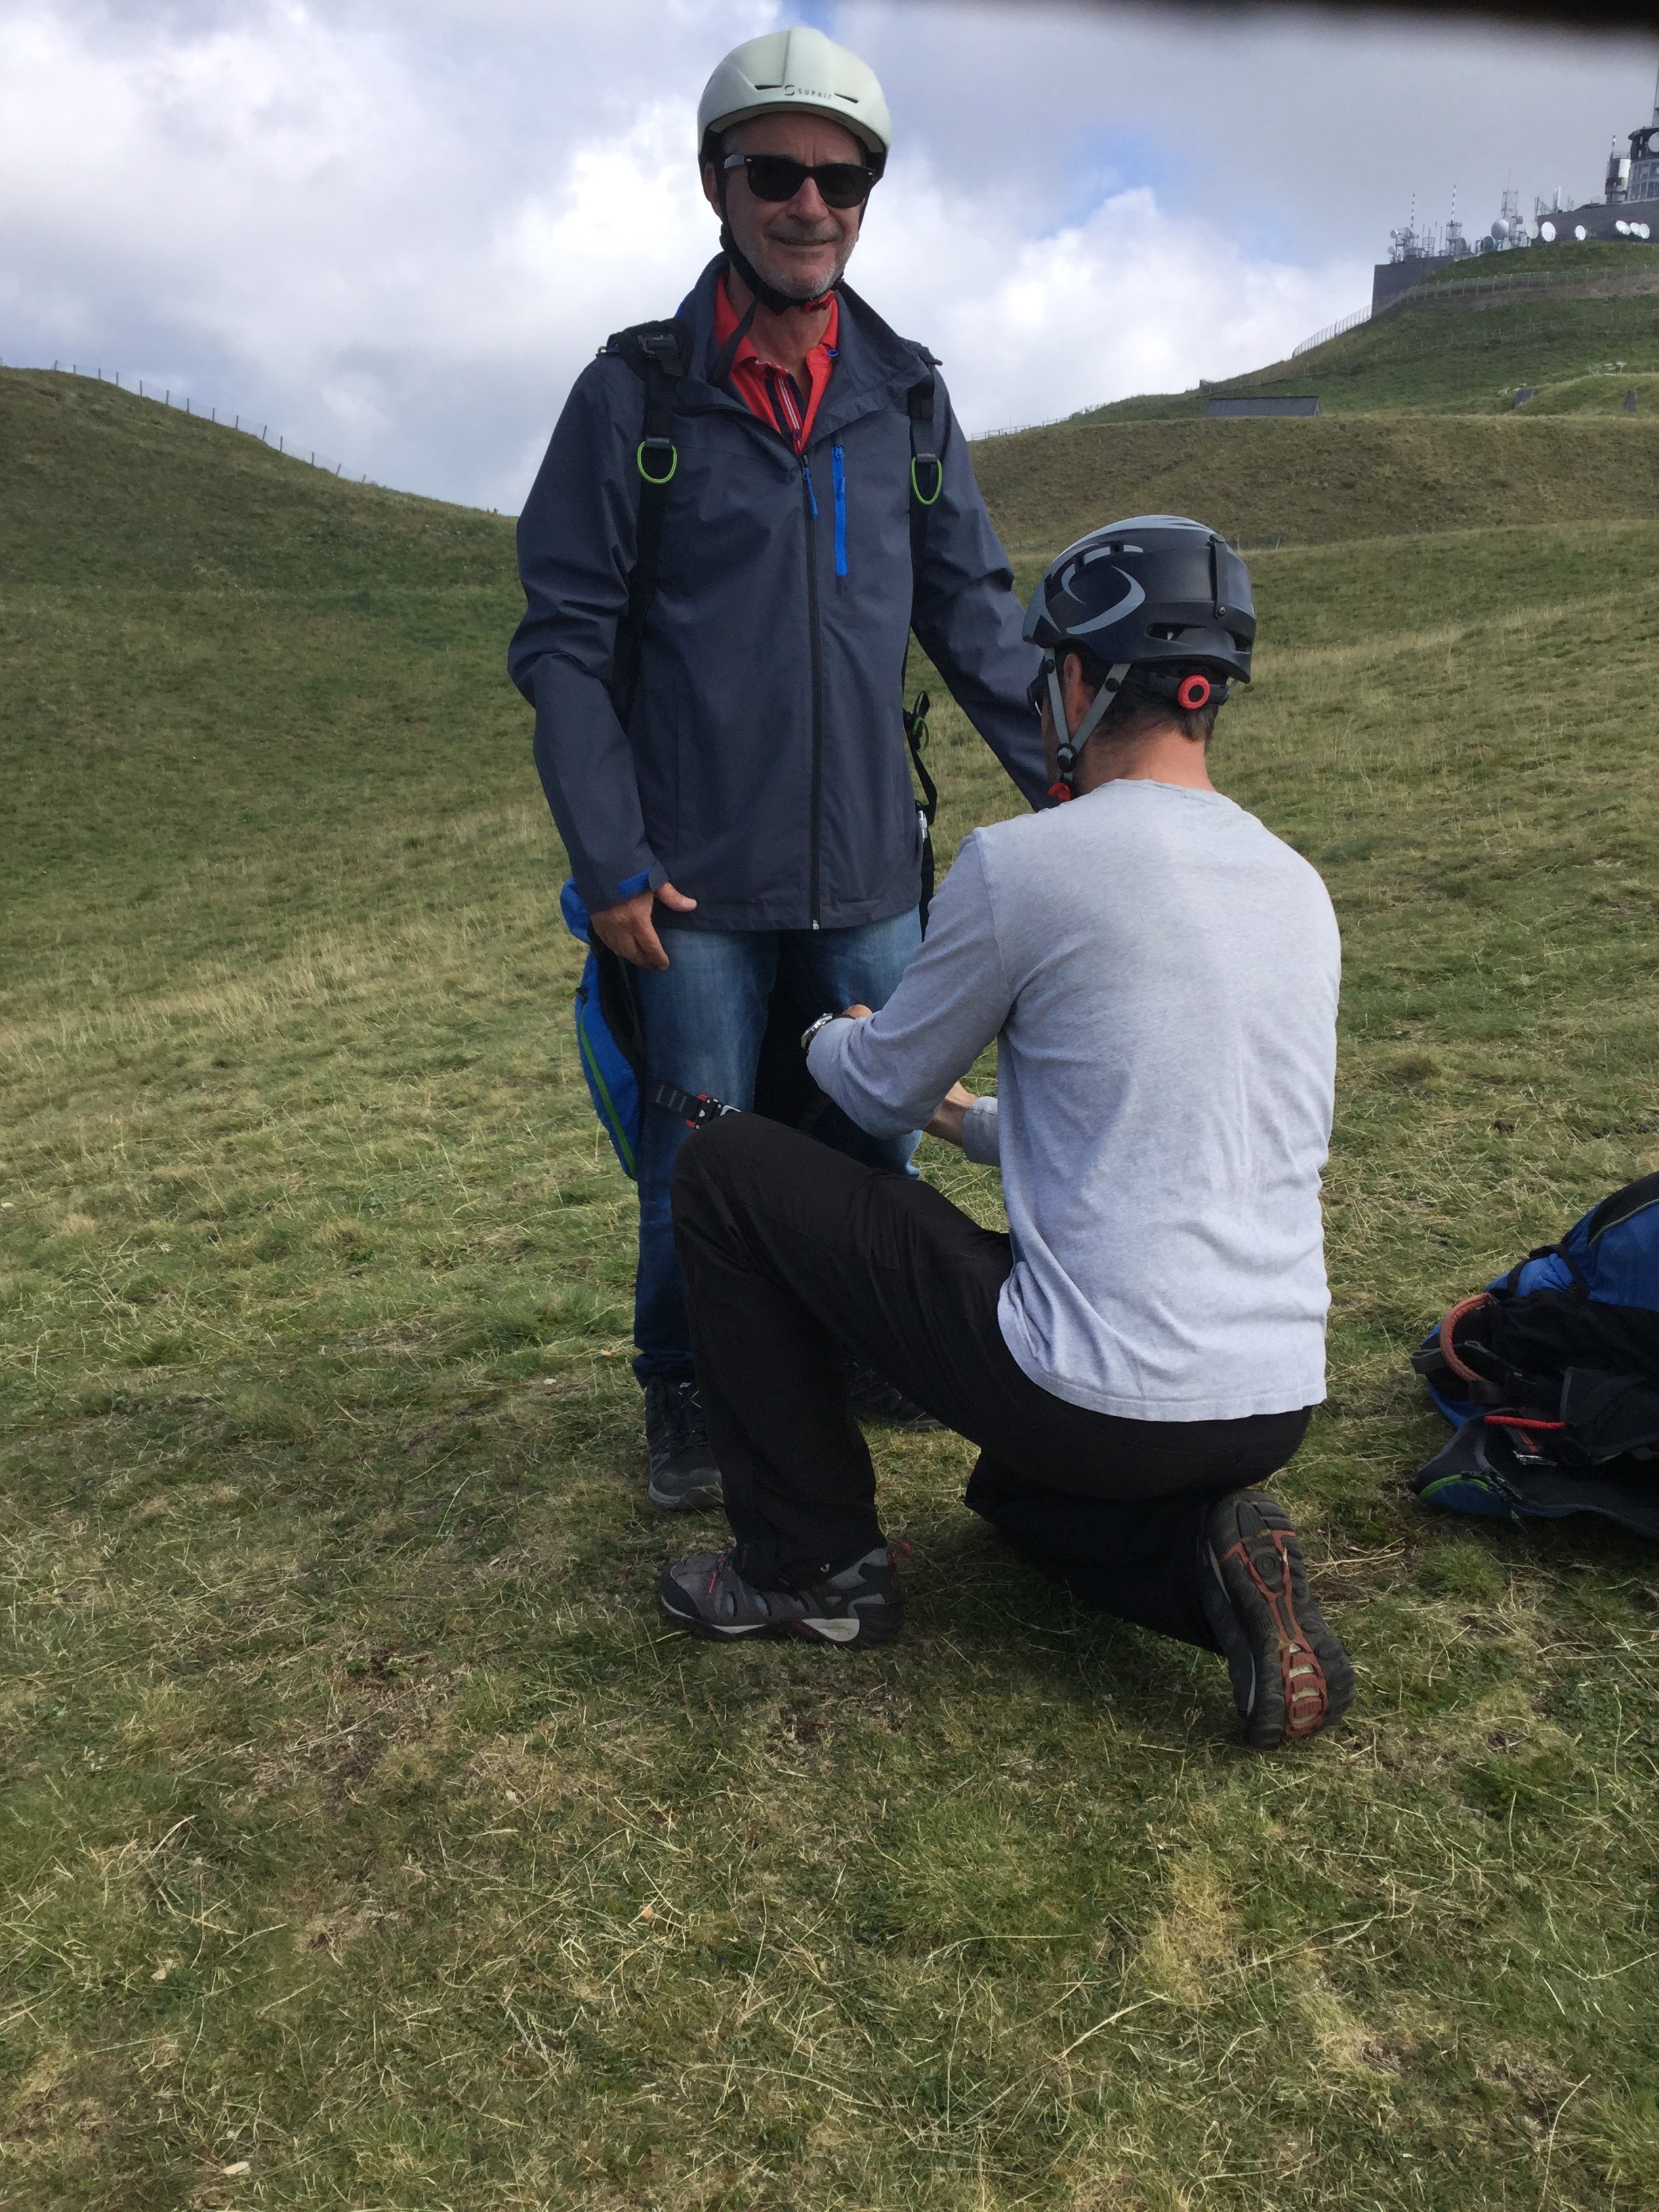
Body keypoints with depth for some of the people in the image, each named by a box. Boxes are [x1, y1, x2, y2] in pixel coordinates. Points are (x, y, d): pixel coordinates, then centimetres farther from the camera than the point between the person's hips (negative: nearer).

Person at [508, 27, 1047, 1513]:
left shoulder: (907, 400, 8)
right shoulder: (636, 394, -2)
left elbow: (975, 613, 11)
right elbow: (563, 641, -4)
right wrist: (610, 863, -9)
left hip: (870, 869, 3)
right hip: (696, 883, -3)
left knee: (875, 1136, 13)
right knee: (702, 1161, 6)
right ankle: (687, 1395, 28)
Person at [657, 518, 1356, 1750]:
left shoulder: (1022, 864, -13)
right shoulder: (1300, 887, 8)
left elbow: (880, 1092, 2)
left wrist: (828, 1039, 27)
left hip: (1098, 1397, -7)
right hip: (1278, 1405, 8)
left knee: (726, 1171, 5)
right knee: (1023, 1490, 39)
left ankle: (812, 1565, 14)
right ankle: (1209, 1558, 8)